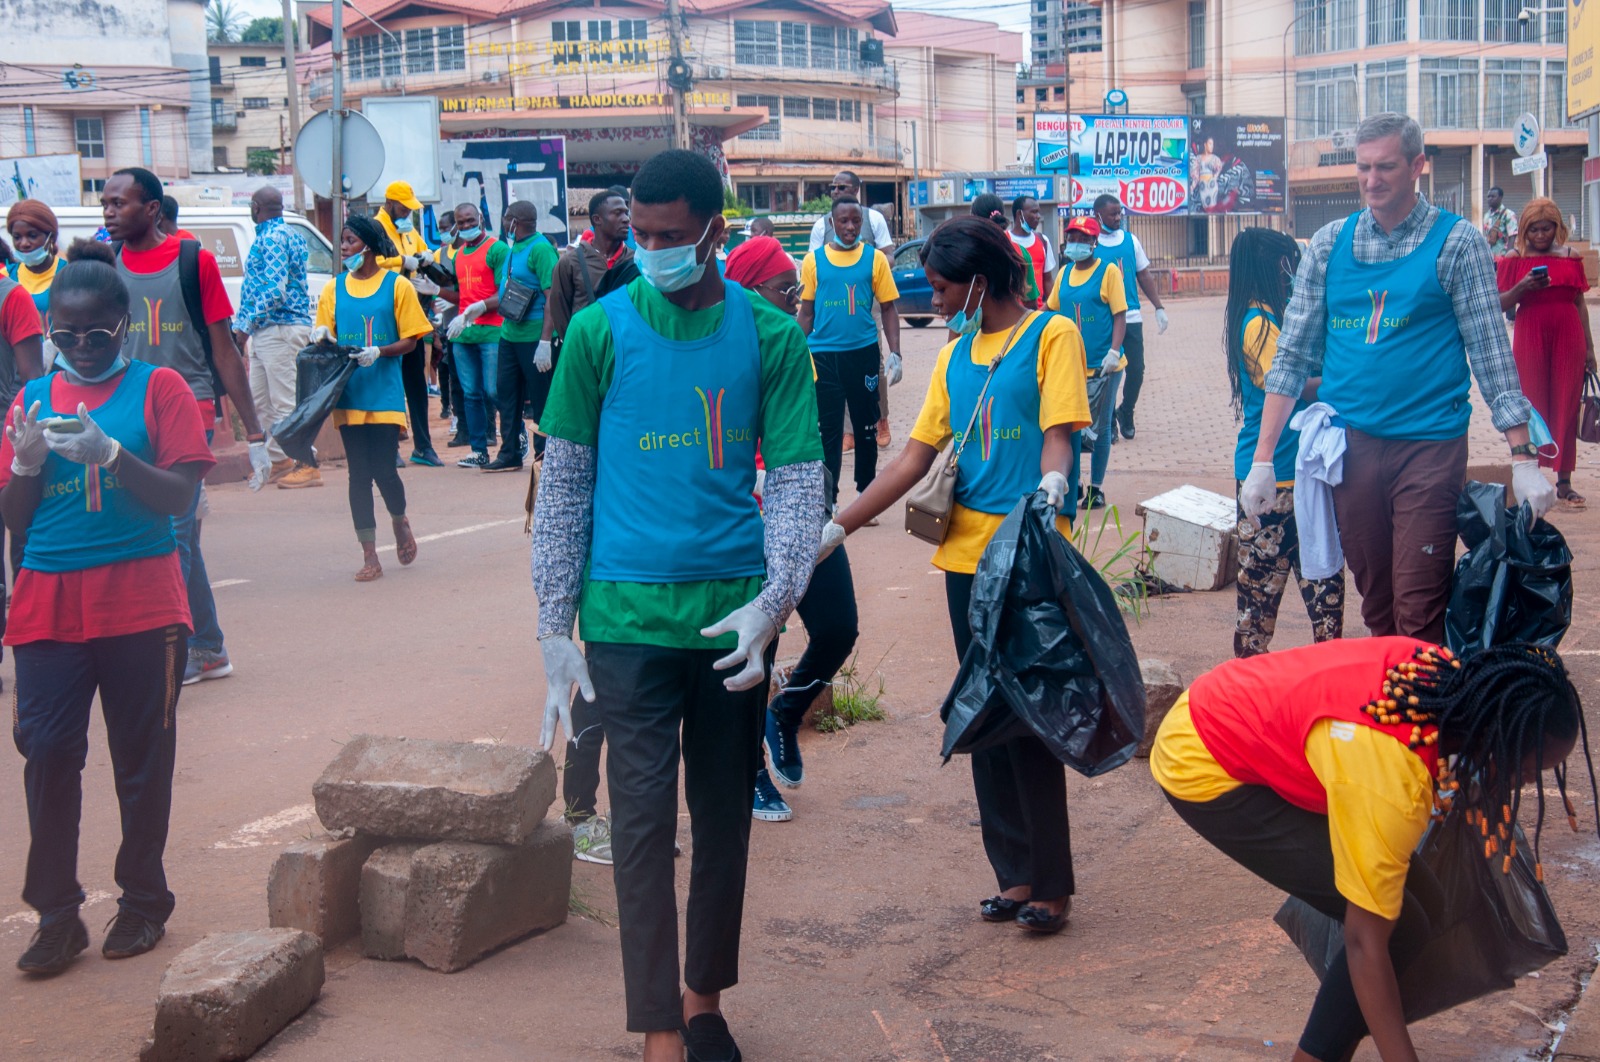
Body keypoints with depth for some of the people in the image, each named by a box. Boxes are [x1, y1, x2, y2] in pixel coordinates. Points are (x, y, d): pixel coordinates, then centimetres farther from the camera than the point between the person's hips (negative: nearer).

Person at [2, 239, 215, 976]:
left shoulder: (159, 389, 0)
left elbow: (180, 496, -8)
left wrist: (107, 453, -22)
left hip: (141, 604, -2)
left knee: (143, 760, 6)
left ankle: (142, 901, 20)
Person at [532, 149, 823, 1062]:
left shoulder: (771, 336, 1)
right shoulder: (601, 330, -1)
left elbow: (799, 481, 0)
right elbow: (564, 483, 3)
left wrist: (774, 601, -15)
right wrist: (555, 627, 0)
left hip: (734, 614, 2)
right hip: (628, 617, -2)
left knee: (725, 818, 12)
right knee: (644, 822, -4)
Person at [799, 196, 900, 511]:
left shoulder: (875, 258, 0)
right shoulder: (814, 260, 1)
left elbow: (889, 308, 2)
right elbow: (806, 312, 6)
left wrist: (895, 354, -6)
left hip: (864, 352, 1)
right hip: (824, 355, -1)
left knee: (866, 426, 12)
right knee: (827, 430, 2)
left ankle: (866, 492, 25)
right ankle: (827, 500, 8)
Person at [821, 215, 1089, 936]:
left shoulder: (1051, 334, -2)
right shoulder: (956, 353, 16)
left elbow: (1058, 432, -12)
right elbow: (915, 458, 13)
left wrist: (1051, 487, -34)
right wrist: (835, 529, 7)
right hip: (966, 552, 7)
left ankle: (1050, 883, 5)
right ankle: (1014, 873, 17)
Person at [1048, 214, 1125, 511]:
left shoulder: (1108, 271, -6)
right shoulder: (1065, 274, 8)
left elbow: (1120, 316, -10)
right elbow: (1051, 309, 18)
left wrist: (1114, 352, -20)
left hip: (1103, 366, -4)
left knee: (1100, 428, 5)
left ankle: (1096, 488, 16)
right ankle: (1073, 484, 19)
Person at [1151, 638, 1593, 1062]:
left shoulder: (1453, 678, -13)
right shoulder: (1391, 780, -35)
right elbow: (1367, 944, -28)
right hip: (1204, 769, -9)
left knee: (1416, 899, 7)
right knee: (1398, 926, -13)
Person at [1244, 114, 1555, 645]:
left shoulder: (1456, 242, -1)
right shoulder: (1330, 242, 8)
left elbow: (1492, 354, -3)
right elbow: (1293, 354, 8)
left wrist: (1523, 458, -9)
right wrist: (1262, 460, 3)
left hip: (1429, 445, -3)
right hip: (1349, 443, 3)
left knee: (1420, 611, -7)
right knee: (1375, 605, 10)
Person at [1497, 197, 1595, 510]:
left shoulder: (1571, 258, 8)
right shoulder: (1514, 260, 3)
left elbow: (1580, 303, 10)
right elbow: (1500, 304, 0)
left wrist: (1589, 347, 9)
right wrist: (1522, 287, -19)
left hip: (1568, 338, 2)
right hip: (1529, 339, -1)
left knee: (1566, 409, 1)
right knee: (1532, 408, 1)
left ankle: (1564, 481, 6)